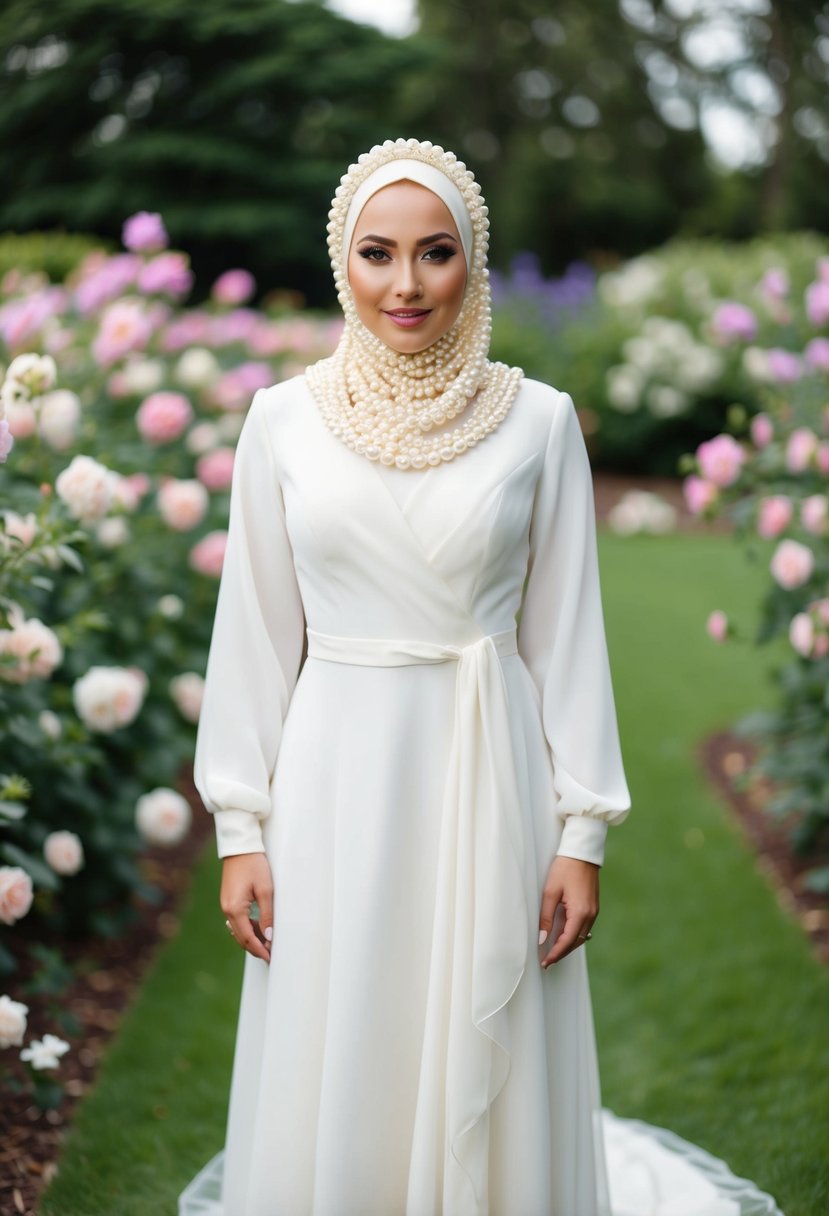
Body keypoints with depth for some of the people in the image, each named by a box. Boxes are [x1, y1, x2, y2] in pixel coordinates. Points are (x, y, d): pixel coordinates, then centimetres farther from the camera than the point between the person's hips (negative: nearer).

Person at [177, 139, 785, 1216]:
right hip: (335, 778, 1)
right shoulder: (285, 418, 1)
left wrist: (583, 836, -2)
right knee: (330, 1093, 8)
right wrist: (241, 828, 2)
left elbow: (567, 636, 1)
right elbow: (255, 633, 4)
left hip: (490, 779, -1)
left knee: (484, 1082, 7)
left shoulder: (538, 421, -1)